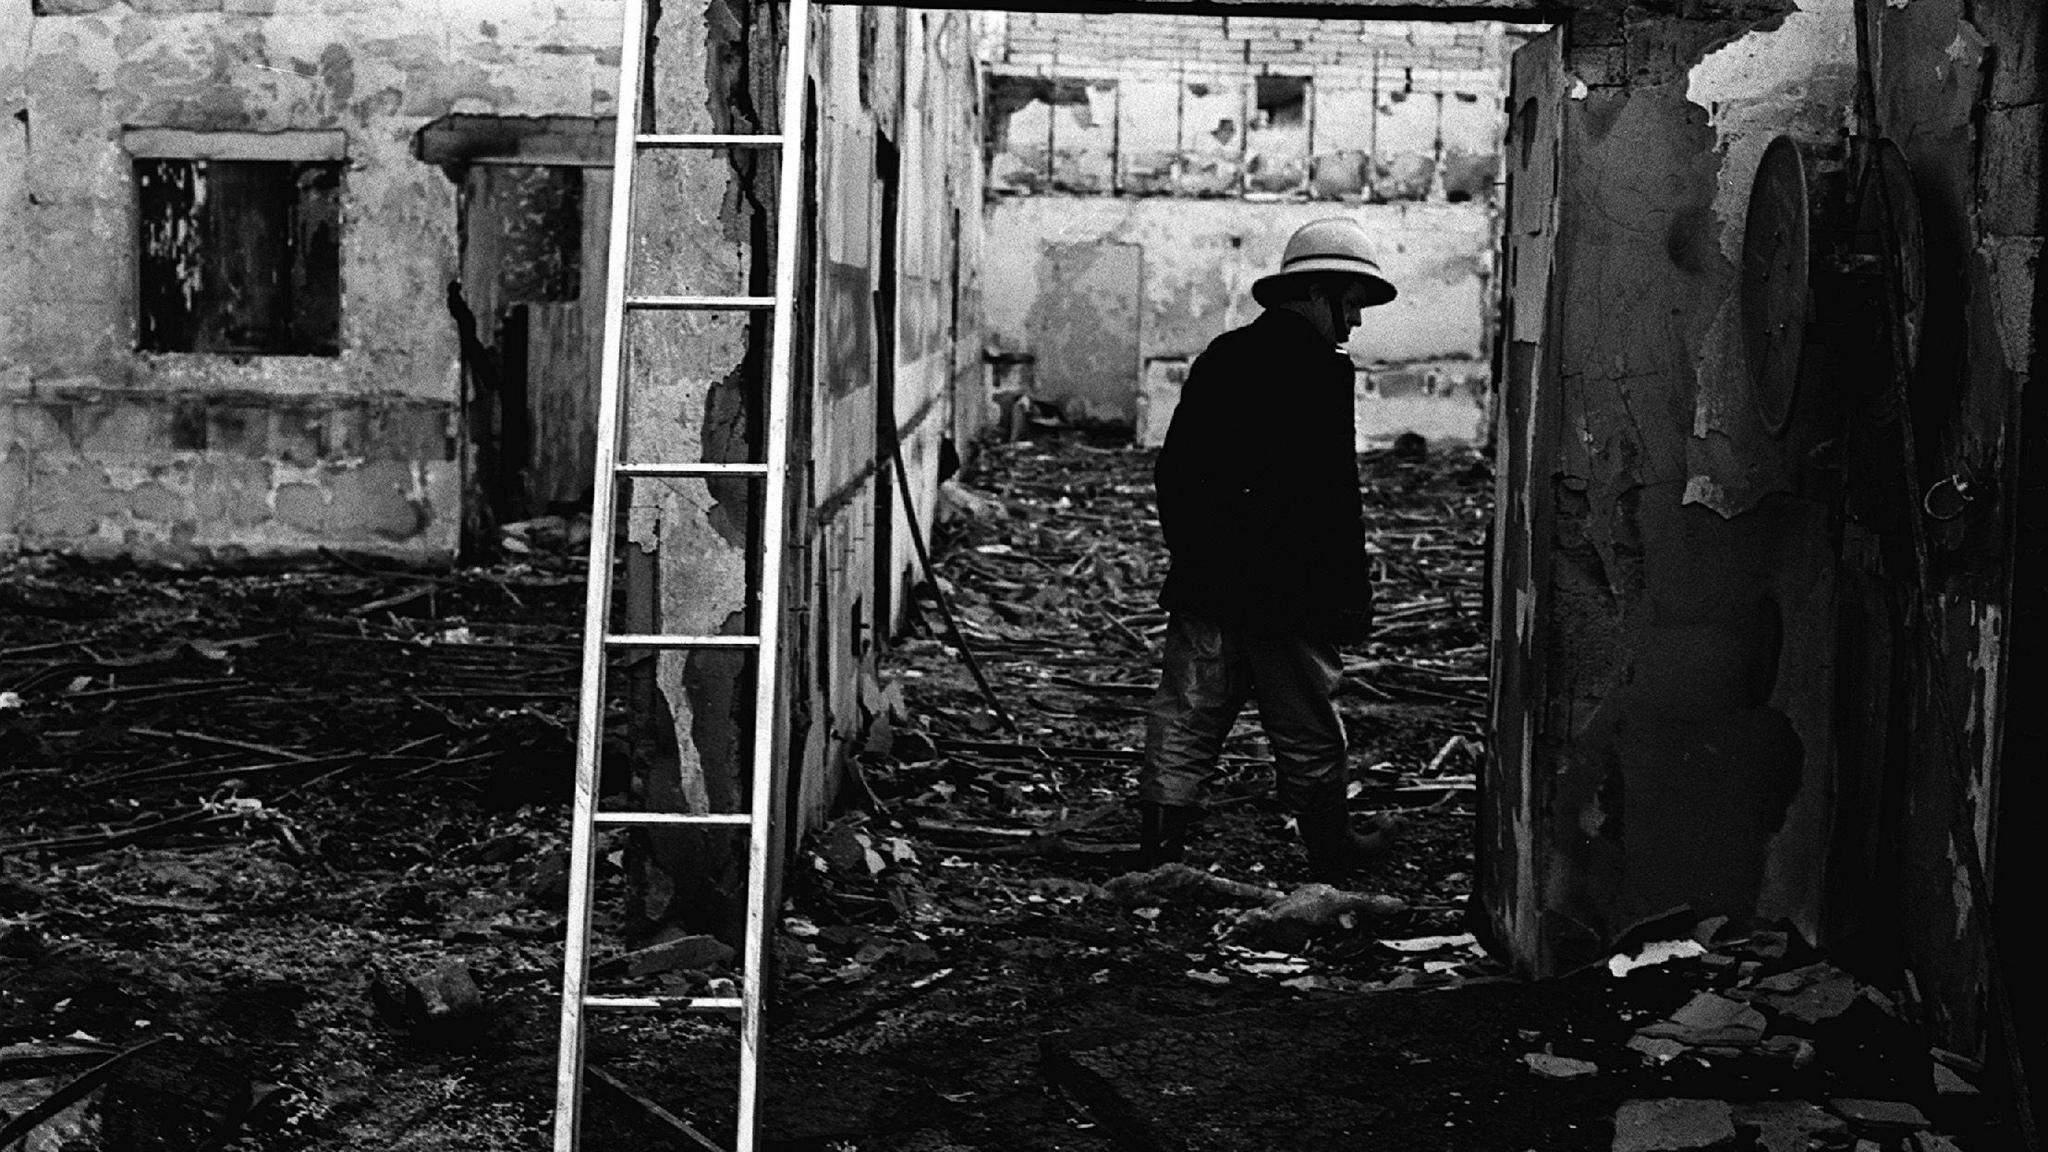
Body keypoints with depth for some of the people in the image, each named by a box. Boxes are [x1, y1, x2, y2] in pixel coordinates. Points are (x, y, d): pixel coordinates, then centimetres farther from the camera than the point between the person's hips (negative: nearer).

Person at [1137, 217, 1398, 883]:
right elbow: (1332, 498, -16)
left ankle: (1157, 857, 5)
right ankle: (1332, 860, 24)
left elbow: (1171, 470, 13)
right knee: (1309, 737, 9)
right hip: (1288, 594, -6)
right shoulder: (1320, 373, -13)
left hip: (1203, 585, 6)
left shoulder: (1219, 358, 8)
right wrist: (1353, 596, -10)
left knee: (1184, 727, 7)